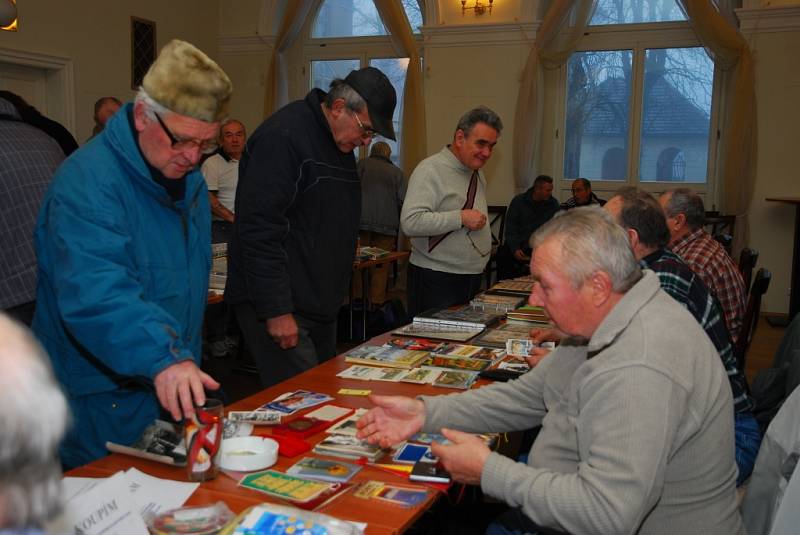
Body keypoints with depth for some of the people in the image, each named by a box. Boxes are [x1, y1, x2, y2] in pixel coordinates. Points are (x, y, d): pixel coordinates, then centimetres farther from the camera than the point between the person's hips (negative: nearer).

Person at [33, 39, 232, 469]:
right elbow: (95, 294, -37)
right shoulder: (88, 182, -23)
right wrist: (163, 357, -50)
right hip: (102, 405, -8)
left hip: (176, 390, 8)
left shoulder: (189, 179, 6)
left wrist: (186, 365, 14)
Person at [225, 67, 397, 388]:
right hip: (280, 307, -9)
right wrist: (276, 311, -23)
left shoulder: (340, 144, 13)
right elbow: (259, 230, -23)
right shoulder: (283, 137, -17)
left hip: (321, 304, 9)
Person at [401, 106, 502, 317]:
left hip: (472, 278, 8)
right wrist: (461, 218, -23)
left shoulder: (478, 175, 13)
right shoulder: (431, 170, -13)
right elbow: (410, 222, -24)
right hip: (436, 281, -8)